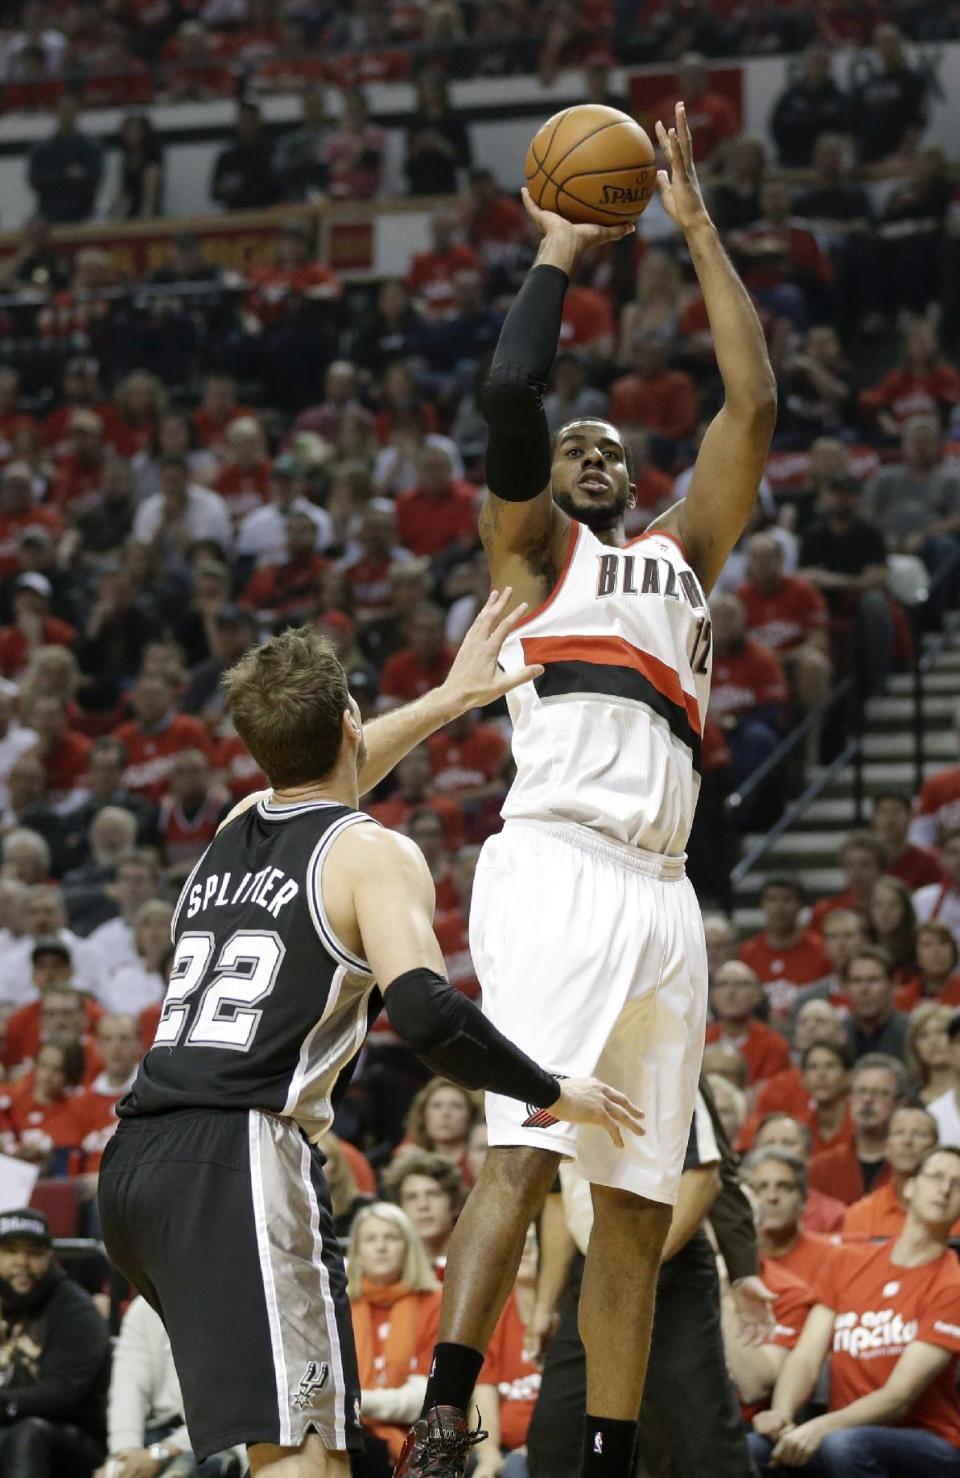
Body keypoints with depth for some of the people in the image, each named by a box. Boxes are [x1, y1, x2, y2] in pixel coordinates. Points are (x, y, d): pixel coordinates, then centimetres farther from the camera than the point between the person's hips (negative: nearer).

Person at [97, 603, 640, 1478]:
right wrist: (554, 1095, -2)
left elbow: (313, 790, 46)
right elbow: (429, 1019, -16)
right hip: (240, 1160, -8)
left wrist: (448, 701, 49)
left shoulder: (233, 830, 21)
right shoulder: (375, 856, -1)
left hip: (134, 1160, 8)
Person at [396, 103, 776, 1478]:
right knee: (524, 1148, -22)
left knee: (639, 1197, 4)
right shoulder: (531, 547, 13)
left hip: (660, 889, 6)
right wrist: (561, 253, 9)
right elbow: (510, 394, -4)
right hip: (558, 864, -6)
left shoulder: (683, 552, 27)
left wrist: (698, 225, 19)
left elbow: (754, 404, 19)